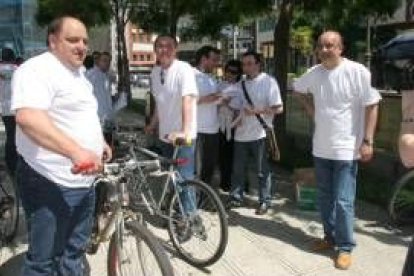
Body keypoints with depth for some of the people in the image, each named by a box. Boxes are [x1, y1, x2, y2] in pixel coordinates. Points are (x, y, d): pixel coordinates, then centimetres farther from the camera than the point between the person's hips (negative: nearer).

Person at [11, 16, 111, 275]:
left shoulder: (78, 73, 16)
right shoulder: (38, 69, -16)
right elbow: (28, 118, -34)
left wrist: (99, 142, 23)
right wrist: (76, 151, -44)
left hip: (83, 180, 9)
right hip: (52, 184, -9)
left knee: (75, 250, 22)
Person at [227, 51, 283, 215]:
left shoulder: (268, 82, -7)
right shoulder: (241, 84, 10)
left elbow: (278, 108, -13)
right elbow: (234, 106, 15)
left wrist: (256, 111, -19)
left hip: (259, 134, -5)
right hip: (241, 134, 6)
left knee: (262, 171, 5)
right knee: (237, 169, 13)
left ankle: (264, 201, 19)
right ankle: (235, 198, 27)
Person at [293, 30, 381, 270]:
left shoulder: (357, 72, -13)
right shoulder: (314, 73, 3)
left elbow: (371, 106, -11)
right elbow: (298, 88, 24)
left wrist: (367, 141, -15)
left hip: (346, 149, -5)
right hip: (321, 147, 6)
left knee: (343, 202, -2)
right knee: (325, 197, 16)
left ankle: (345, 247, 14)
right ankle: (330, 236, 33)